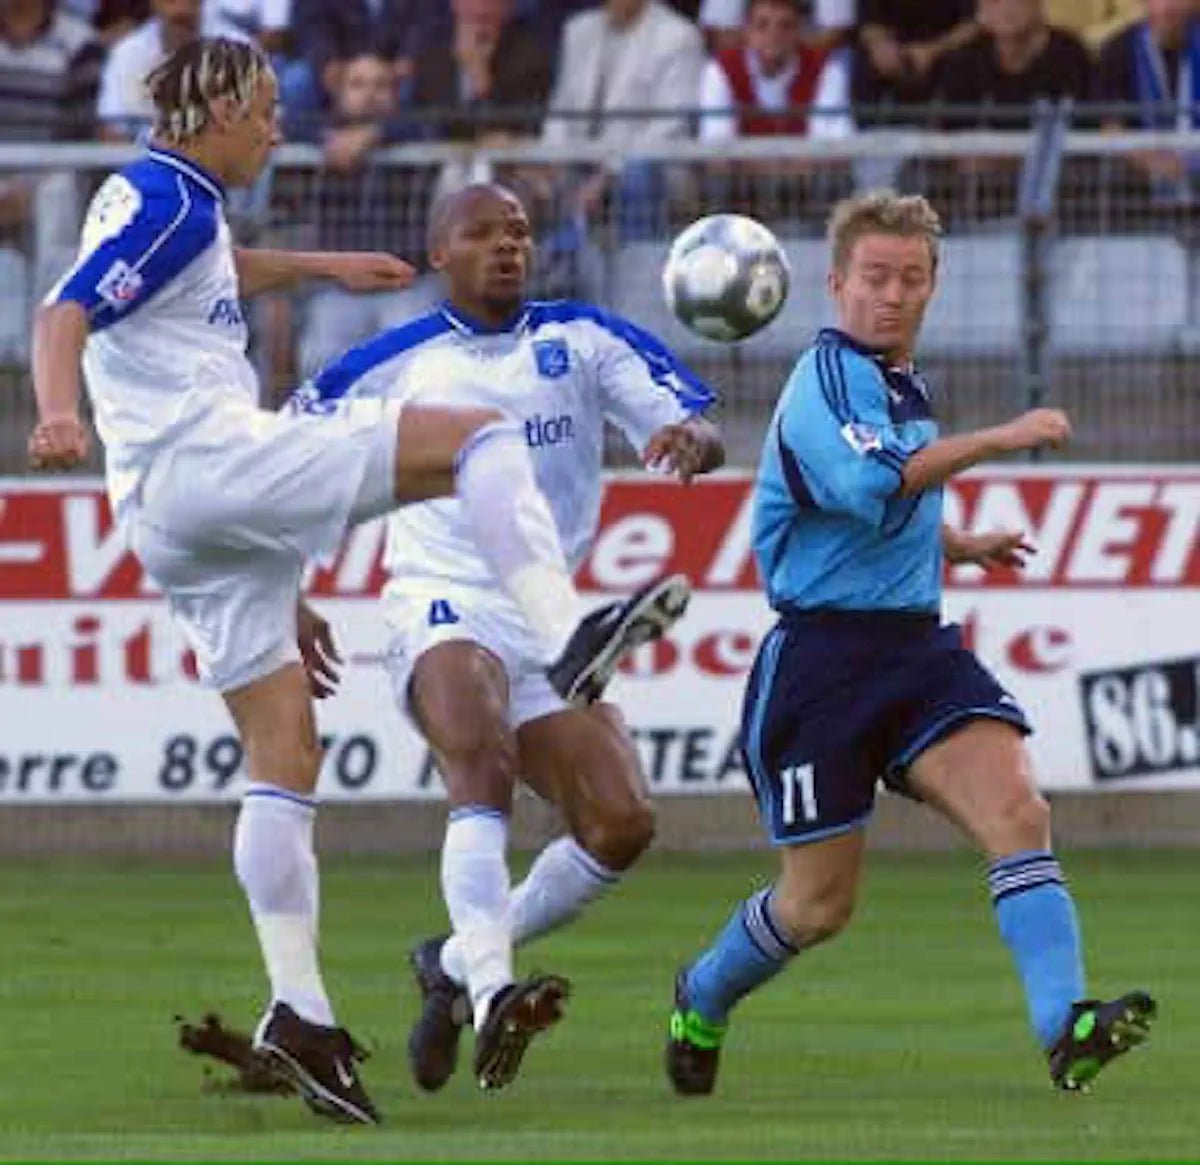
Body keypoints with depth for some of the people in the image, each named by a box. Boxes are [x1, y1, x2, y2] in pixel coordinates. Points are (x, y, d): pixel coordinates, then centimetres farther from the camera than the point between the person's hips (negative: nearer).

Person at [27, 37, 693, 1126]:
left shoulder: (164, 199, 22)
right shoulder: (170, 200, -6)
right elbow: (65, 314, -20)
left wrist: (318, 265, 53)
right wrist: (59, 415, -37)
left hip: (174, 521, 10)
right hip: (211, 457, -10)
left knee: (284, 753, 7)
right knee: (478, 434, -12)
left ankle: (298, 1006, 2)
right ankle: (567, 634, -28)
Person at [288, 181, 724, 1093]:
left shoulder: (584, 339, 9)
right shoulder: (394, 365, 5)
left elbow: (702, 434, 2)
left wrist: (691, 441, -23)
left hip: (550, 624, 4)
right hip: (444, 608, -4)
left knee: (622, 824, -12)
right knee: (485, 769, -33)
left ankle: (459, 963, 8)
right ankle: (492, 991, -46)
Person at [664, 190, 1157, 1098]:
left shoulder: (904, 388, 18)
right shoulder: (829, 378, -10)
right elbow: (869, 482, -31)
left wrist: (964, 545, 27)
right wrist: (998, 439, -28)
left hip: (919, 648, 7)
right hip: (825, 656, -7)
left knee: (1016, 809, -20)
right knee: (821, 903, 3)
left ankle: (1066, 1027, -34)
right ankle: (702, 1001, 34)